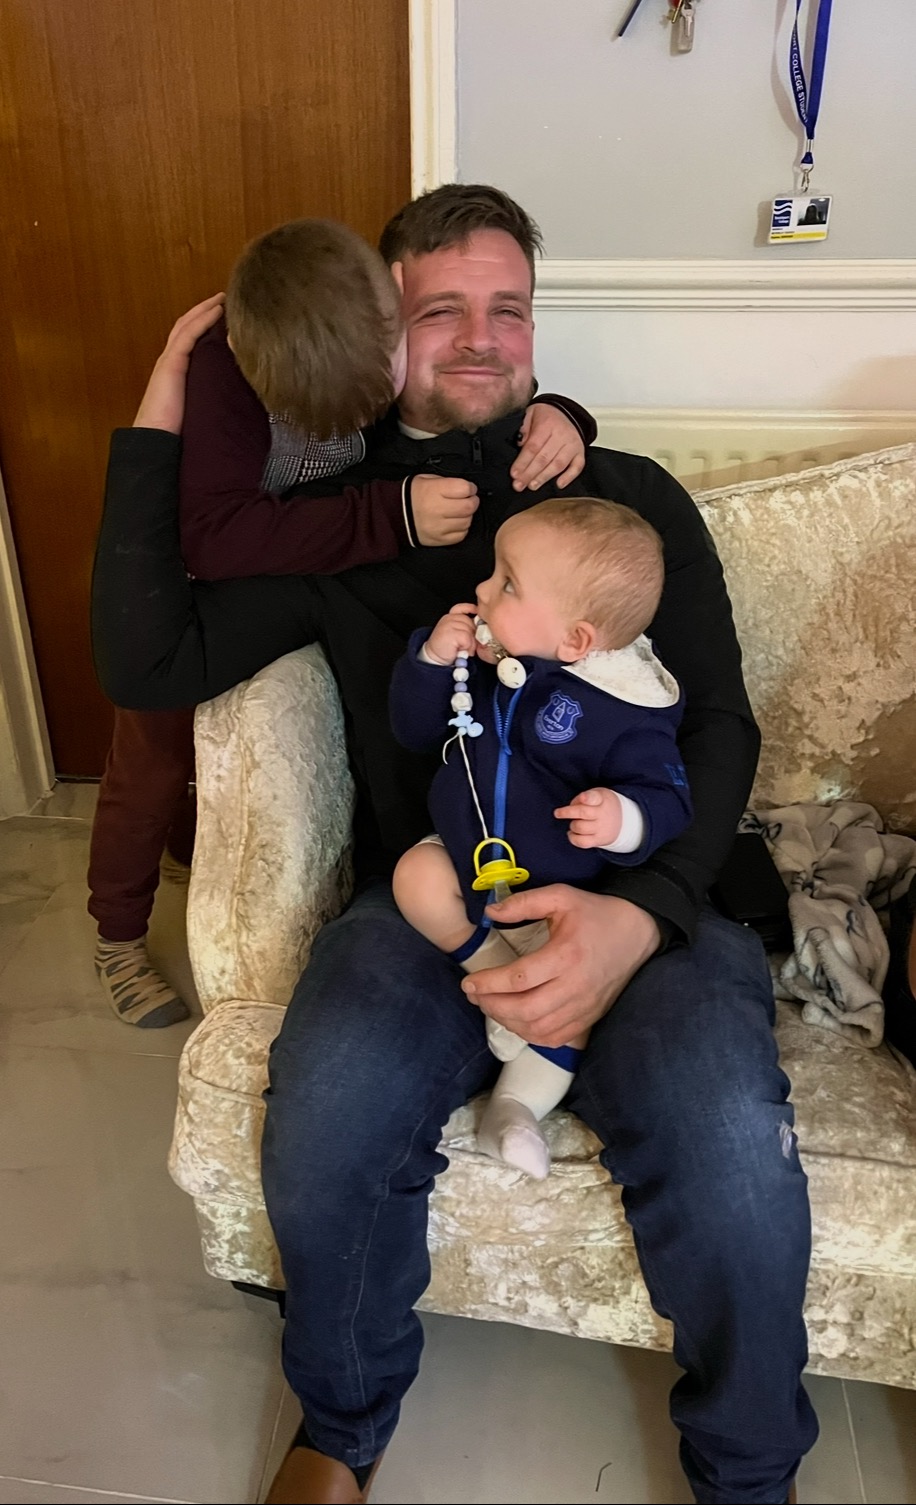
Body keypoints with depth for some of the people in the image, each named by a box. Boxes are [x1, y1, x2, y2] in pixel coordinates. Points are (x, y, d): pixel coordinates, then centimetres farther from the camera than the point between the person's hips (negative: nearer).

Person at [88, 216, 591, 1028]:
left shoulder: (392, 335, -23)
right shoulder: (224, 371, -39)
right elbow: (214, 540, -50)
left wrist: (555, 418, -36)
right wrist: (392, 516, -54)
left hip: (293, 594, 5)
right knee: (153, 766, 10)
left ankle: (194, 848, 56)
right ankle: (119, 937, 36)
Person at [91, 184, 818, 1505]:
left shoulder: (634, 497, 11)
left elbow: (718, 727, 3)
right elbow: (150, 665, 3)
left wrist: (639, 914, -15)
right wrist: (159, 423, 2)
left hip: (636, 899, 0)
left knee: (733, 1159, -27)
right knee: (323, 1135, -28)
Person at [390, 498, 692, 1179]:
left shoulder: (626, 710, -22)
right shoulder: (486, 659, -4)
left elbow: (666, 798, -20)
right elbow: (415, 730, 4)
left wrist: (624, 821, -45)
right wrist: (433, 660, -15)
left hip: (563, 893, -4)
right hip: (469, 859, 5)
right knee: (416, 878, -21)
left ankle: (516, 1105, -1)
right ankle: (499, 972, 0)